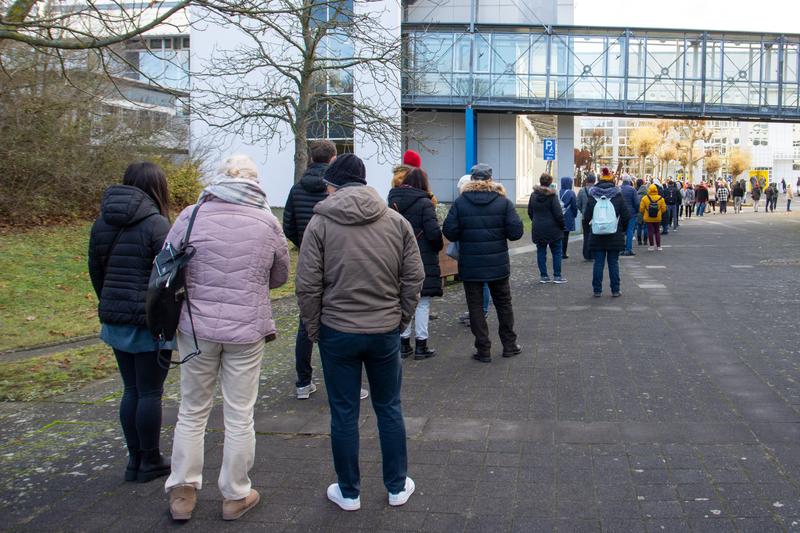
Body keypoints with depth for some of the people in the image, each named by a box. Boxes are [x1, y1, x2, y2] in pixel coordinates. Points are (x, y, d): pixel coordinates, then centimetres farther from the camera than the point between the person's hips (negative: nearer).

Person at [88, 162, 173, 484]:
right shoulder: (156, 224, -13)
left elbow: (96, 271, 15)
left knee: (131, 390, 16)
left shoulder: (102, 222, 9)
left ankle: (134, 459, 24)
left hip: (115, 321, 7)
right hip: (150, 324, -6)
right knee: (150, 392, 5)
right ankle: (149, 461, 17)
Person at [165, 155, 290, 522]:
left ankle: (182, 493, 23)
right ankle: (235, 496, 23)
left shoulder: (192, 216, -5)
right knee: (239, 416, 11)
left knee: (192, 411, 16)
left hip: (196, 327, 1)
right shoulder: (268, 222, -4)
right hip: (247, 331, 0)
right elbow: (279, 277, 7)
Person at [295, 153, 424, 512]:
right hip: (386, 331, 2)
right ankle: (398, 487, 27)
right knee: (389, 409, 16)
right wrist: (401, 319, 10)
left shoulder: (320, 223, -8)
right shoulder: (397, 221, 0)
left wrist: (313, 328, 2)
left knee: (344, 413, 10)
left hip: (338, 333, -2)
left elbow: (307, 286, -10)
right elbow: (414, 278, 0)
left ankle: (348, 492, 23)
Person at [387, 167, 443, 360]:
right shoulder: (424, 204, -12)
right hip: (423, 260, -5)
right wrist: (438, 247, 4)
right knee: (422, 303, 4)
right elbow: (434, 233, -14)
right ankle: (421, 345, 8)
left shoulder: (393, 202, 4)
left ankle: (404, 343, 18)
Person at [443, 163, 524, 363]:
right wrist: (498, 232, 10)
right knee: (503, 303, 17)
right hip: (498, 264, 1)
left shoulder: (460, 203, -7)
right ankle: (509, 345, 26)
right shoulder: (503, 202, -5)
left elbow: (449, 232, -10)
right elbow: (516, 232, -10)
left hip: (470, 266, -1)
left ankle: (483, 350, 9)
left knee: (476, 307, 7)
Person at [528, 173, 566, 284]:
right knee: (556, 252, 6)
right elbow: (558, 213, -13)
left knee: (541, 252, 9)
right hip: (552, 229, -4)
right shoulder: (552, 196, -14)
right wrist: (562, 225, -1)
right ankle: (557, 276, 7)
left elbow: (530, 212, 11)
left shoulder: (533, 195, 2)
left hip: (538, 229, 4)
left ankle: (543, 276, 10)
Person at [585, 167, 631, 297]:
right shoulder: (618, 195, -4)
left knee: (598, 262, 6)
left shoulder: (593, 196, -1)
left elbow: (587, 215, 0)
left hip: (597, 236, 1)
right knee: (613, 262, 6)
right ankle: (615, 290, 9)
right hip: (614, 236, -1)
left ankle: (597, 290, 8)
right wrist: (622, 228, 12)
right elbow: (626, 215, -4)